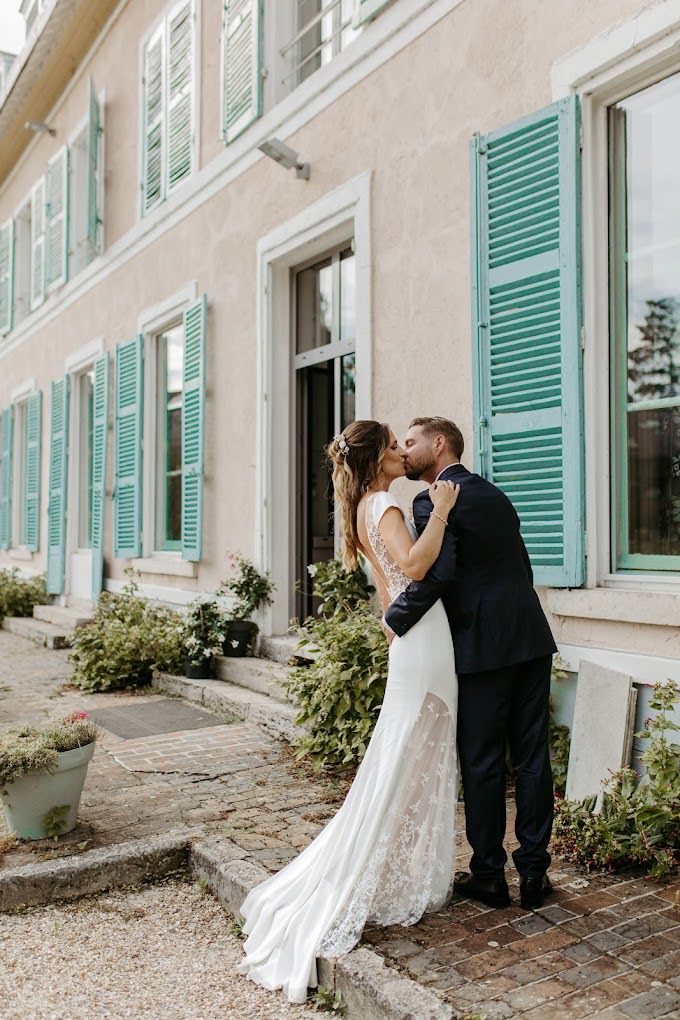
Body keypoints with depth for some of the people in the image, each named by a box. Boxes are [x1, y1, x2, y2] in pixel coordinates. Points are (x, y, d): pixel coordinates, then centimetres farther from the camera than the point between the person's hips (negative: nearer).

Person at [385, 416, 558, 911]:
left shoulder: (433, 502, -9)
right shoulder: (495, 495, 16)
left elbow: (436, 573, -23)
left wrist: (394, 619, -11)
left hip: (482, 646, -7)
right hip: (530, 638, 7)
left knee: (483, 763, 5)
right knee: (533, 756, 10)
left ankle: (489, 875, 17)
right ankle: (534, 871, 20)